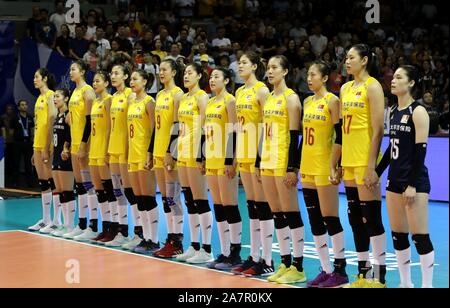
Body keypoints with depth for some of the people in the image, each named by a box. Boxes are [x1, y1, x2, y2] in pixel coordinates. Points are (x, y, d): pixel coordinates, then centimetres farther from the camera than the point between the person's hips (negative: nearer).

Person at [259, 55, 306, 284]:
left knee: (291, 214, -5)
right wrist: (260, 162, 16)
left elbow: (294, 136, -13)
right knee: (277, 214, 10)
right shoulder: (269, 98, 15)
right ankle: (285, 264, 16)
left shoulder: (291, 98, -7)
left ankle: (298, 268, 0)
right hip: (267, 162, 8)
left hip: (283, 163, -8)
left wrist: (292, 168, -18)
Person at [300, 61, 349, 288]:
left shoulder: (332, 101, -8)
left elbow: (339, 136, -12)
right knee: (315, 220, 8)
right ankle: (326, 270, 14)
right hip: (308, 167, 8)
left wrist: (334, 165, -17)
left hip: (324, 167, -8)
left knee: (330, 218, -5)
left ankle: (340, 271, 3)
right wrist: (299, 163, 16)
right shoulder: (307, 102, 14)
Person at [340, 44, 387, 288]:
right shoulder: (346, 88, 15)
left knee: (371, 217, -5)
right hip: (348, 161, 8)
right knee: (355, 217, 11)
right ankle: (363, 273, 20)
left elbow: (378, 130, -13)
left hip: (365, 161, -8)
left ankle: (379, 276, 1)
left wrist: (371, 166, -18)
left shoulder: (372, 86, -8)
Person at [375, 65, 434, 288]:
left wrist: (413, 184, -18)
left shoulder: (418, 111, -10)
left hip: (414, 181, -8)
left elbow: (420, 150, -14)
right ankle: (405, 283, 17)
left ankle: (427, 284, 1)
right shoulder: (393, 111, 13)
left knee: (420, 236, -6)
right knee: (397, 235, 9)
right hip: (394, 180, 8)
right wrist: (377, 172, 18)